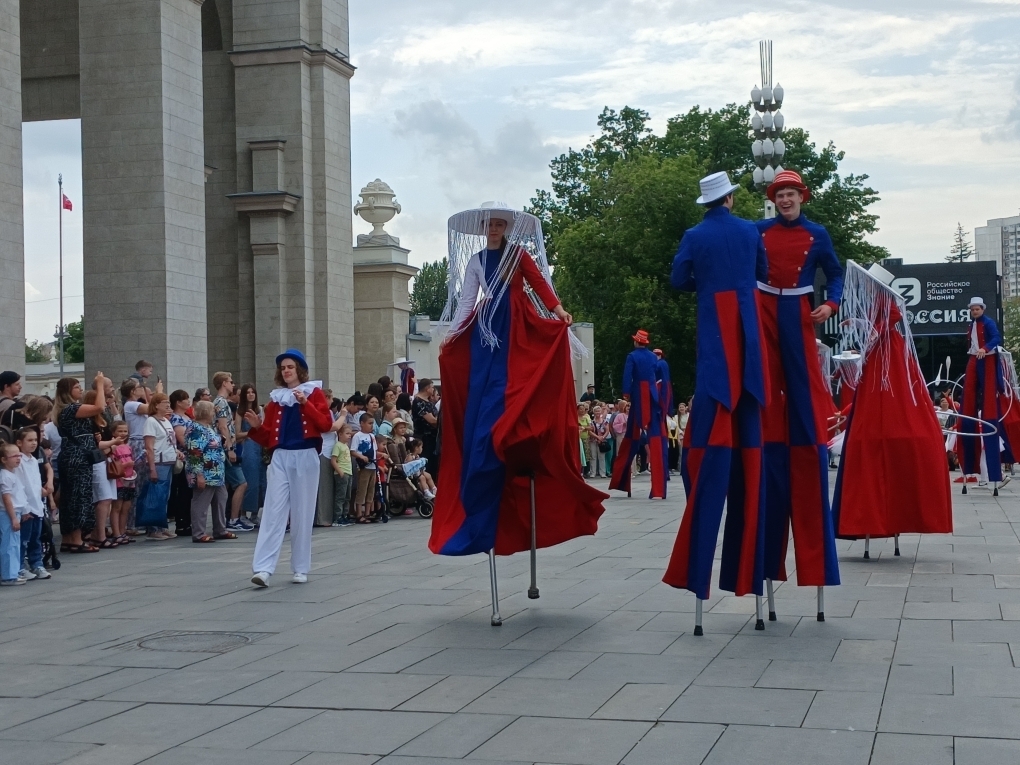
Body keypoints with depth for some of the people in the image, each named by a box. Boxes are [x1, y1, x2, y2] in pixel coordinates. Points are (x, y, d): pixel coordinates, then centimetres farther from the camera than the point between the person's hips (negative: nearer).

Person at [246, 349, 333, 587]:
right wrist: (256, 427, -8)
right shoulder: (276, 397, 12)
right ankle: (263, 569, -14)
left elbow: (326, 424, -10)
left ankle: (300, 568, 11)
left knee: (302, 513, 2)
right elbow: (267, 438, 12)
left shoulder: (314, 393, 4)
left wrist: (306, 403, -18)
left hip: (306, 457, -2)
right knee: (273, 512, -7)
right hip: (280, 458, 2)